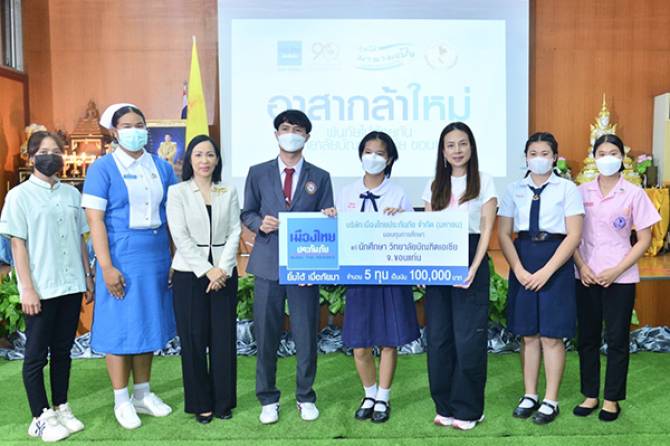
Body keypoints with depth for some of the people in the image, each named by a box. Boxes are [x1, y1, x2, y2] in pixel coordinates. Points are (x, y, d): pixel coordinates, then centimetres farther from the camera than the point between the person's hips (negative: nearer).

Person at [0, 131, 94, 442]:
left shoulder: (72, 194, 9)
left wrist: (88, 277, 10)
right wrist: (27, 289, -11)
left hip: (71, 286, 4)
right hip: (41, 290, -4)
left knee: (62, 351, 13)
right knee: (36, 355, 5)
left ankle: (61, 408, 24)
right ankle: (41, 417, 15)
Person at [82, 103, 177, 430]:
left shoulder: (162, 167, 8)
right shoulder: (103, 168, -4)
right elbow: (95, 219, -9)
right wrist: (106, 267, -15)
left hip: (157, 259, 4)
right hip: (121, 261, -4)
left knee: (148, 325, 13)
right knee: (120, 330, 4)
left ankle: (143, 394, 28)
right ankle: (122, 401, 20)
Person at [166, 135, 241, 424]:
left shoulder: (229, 192, 8)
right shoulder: (178, 192, 1)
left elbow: (234, 232, 3)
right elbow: (180, 236, -7)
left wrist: (223, 268, -10)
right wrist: (206, 270, -13)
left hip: (224, 274, 2)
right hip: (190, 273, -2)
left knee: (224, 338, 5)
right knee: (194, 339, 3)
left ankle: (223, 401, 19)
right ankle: (200, 403, 17)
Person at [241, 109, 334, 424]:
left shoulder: (320, 177, 8)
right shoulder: (258, 173, 8)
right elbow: (247, 214, 11)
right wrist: (260, 223, -10)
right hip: (268, 265, 0)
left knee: (306, 336, 5)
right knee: (265, 336, 6)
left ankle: (305, 397, 24)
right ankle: (268, 399, 23)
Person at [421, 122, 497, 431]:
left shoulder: (484, 182, 3)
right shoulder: (434, 186, 13)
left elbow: (487, 228, -3)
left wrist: (473, 268, -14)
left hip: (471, 261, -3)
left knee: (468, 337, -4)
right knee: (438, 337, 4)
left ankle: (468, 409, 10)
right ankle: (445, 405, 18)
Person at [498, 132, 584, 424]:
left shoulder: (567, 189, -2)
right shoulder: (514, 190, 6)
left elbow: (574, 236, -7)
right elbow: (504, 234, 3)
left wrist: (545, 272, -14)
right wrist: (519, 270, -9)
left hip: (556, 261, -2)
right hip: (522, 261, 3)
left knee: (551, 335, 2)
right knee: (528, 334, 9)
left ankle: (551, 401, 16)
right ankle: (529, 395, 22)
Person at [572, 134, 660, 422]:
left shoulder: (634, 194, -3)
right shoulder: (582, 192, 3)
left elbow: (644, 240, -2)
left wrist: (616, 271, -11)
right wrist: (581, 266, -8)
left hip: (620, 277, -2)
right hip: (586, 276, 2)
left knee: (617, 339, 6)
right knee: (587, 337, 9)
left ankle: (612, 399, 20)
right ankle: (590, 395, 22)